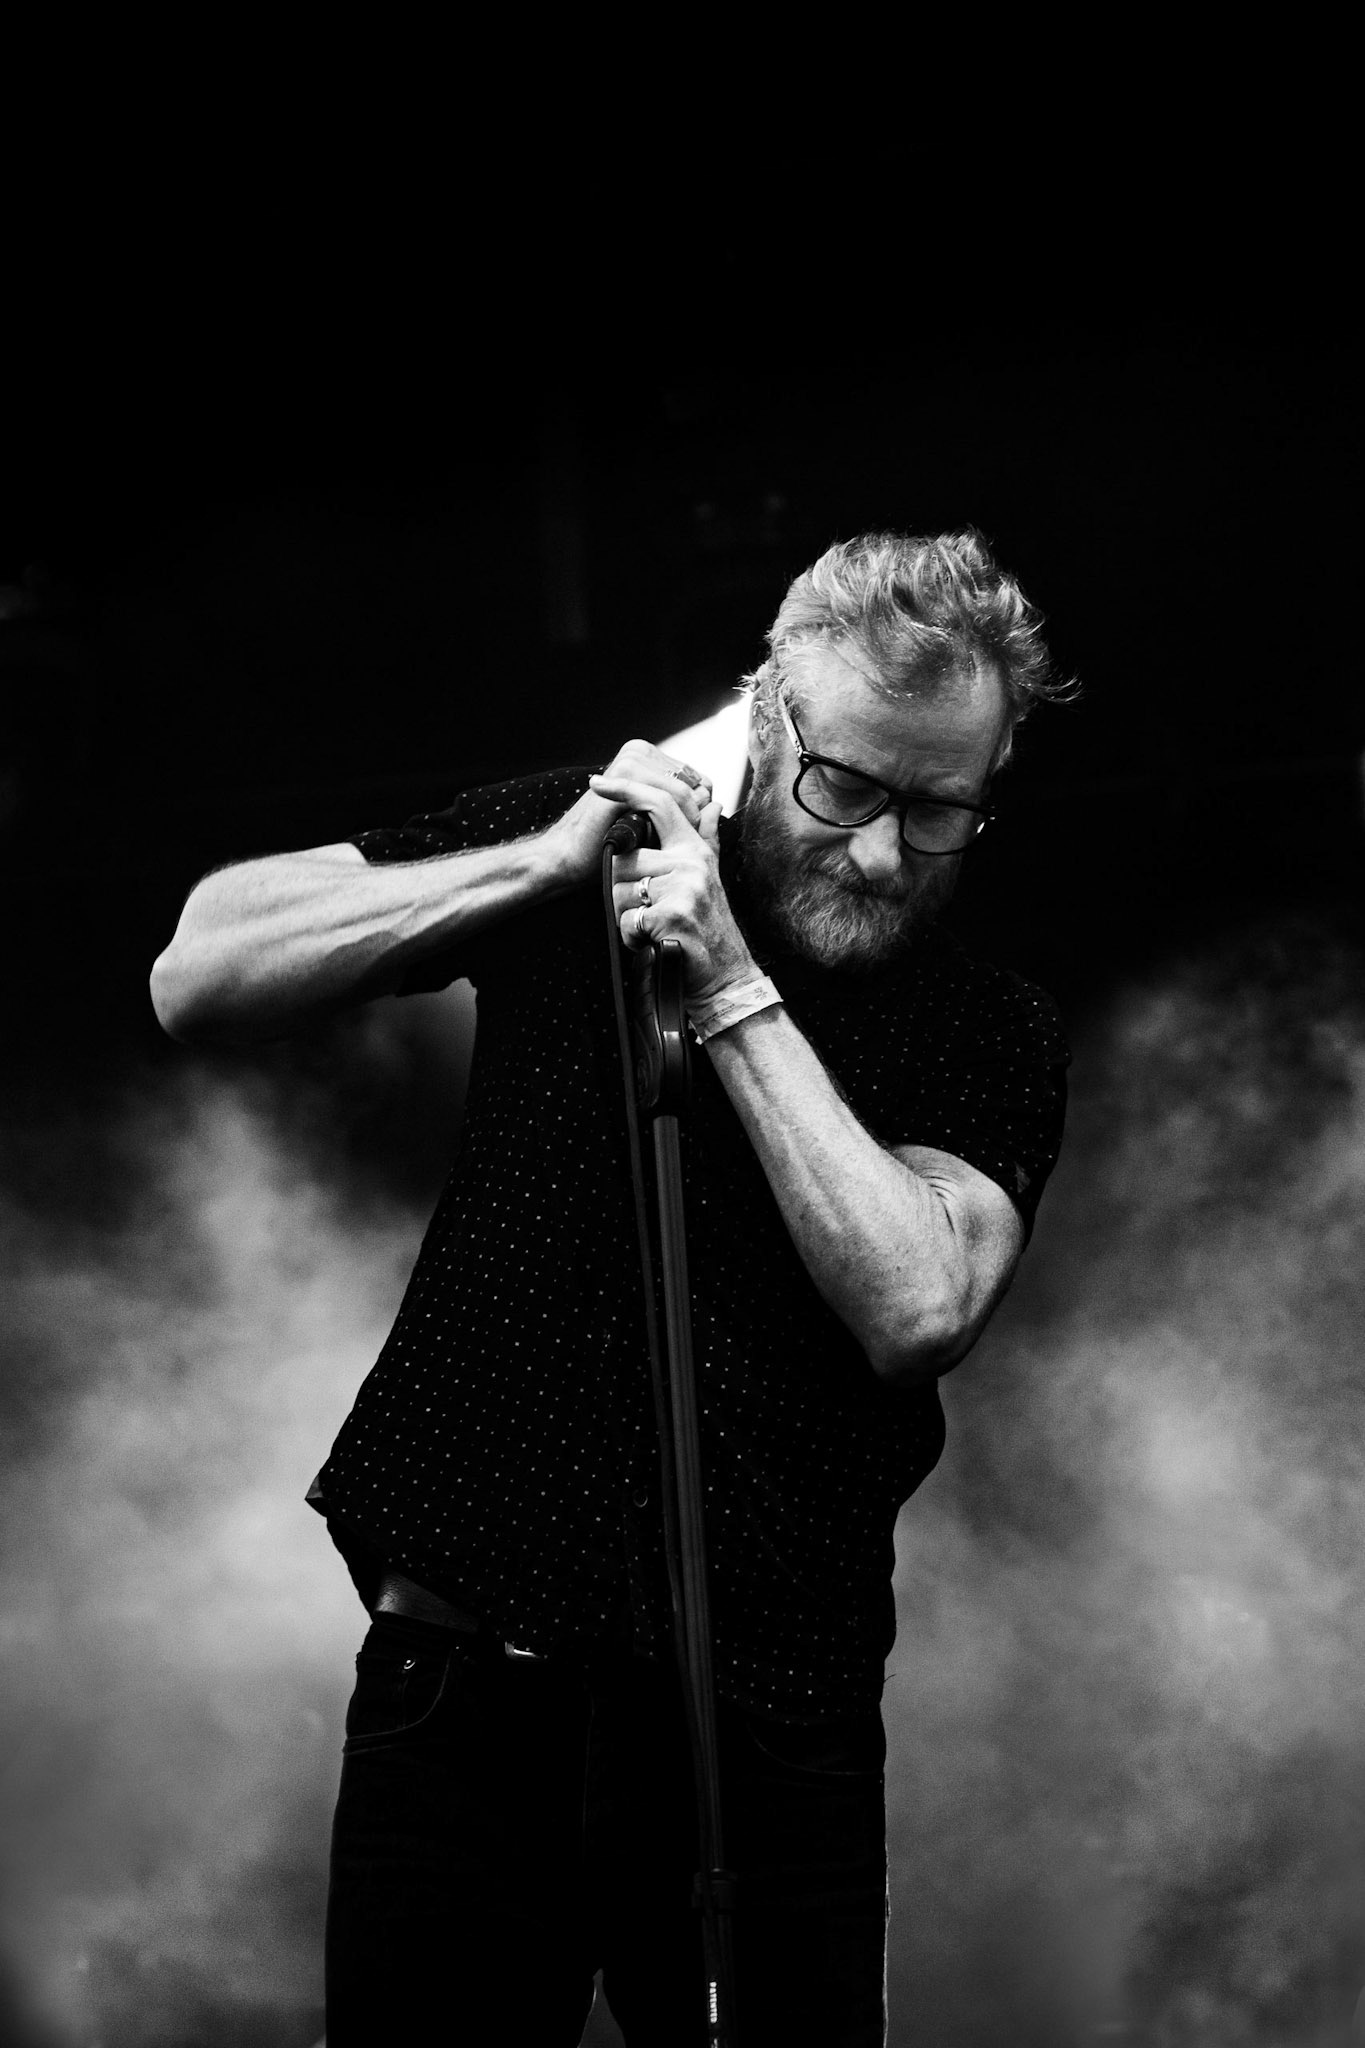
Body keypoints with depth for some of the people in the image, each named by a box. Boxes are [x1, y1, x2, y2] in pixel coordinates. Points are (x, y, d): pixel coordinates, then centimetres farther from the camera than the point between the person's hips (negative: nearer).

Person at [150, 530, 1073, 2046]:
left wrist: (729, 990, -17)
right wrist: (546, 864, -12)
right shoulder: (586, 845, 4)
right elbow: (197, 979, -2)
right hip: (464, 1691, 1)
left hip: (768, 1732, 0)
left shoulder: (992, 1036, 2)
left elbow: (918, 1308, -16)